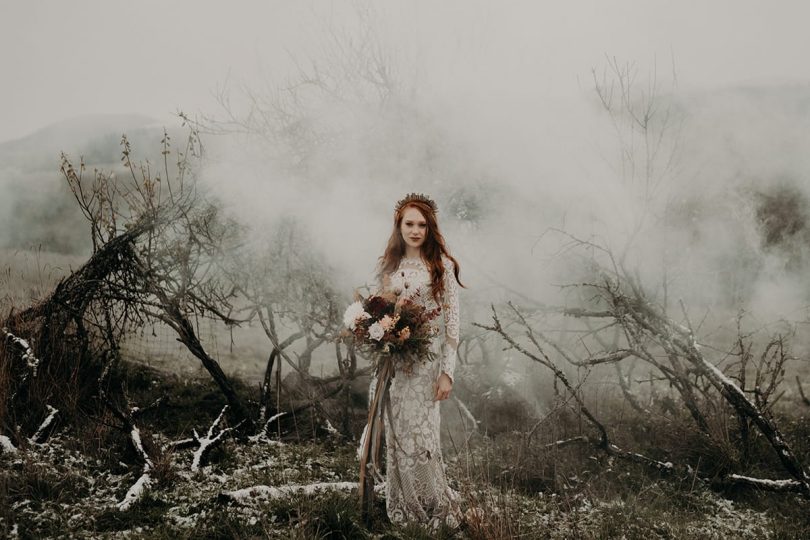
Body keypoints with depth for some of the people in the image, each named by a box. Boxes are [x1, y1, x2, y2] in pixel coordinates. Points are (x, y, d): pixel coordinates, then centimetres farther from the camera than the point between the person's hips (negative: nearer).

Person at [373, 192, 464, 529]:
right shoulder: (387, 266, 9)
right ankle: (404, 512, 21)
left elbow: (452, 322, -5)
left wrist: (448, 372, -10)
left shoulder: (442, 265, -3)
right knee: (397, 436, 7)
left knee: (420, 436, -5)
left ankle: (439, 511, 14)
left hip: (427, 360, -4)